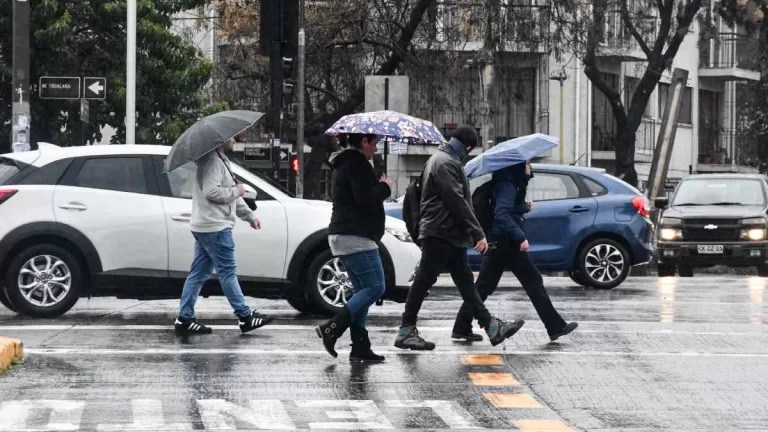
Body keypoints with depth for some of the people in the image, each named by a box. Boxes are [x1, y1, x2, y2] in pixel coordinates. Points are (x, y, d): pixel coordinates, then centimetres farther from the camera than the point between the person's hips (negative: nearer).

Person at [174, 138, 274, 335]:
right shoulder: (212, 160, -14)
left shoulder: (220, 160, 20)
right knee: (228, 272, -4)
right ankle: (245, 317, 1)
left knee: (198, 273, 9)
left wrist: (249, 216, 22)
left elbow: (232, 196, 26)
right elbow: (211, 192, -26)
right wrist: (235, 191, -12)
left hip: (205, 227, 11)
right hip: (215, 227, -11)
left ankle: (185, 318, 9)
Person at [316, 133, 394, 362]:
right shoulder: (357, 164, -12)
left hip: (343, 236, 11)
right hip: (356, 237, -11)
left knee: (362, 290, 9)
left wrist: (380, 188, 14)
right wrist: (385, 187, -4)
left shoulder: (345, 164, 22)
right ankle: (331, 329, -17)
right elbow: (365, 198, -21)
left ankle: (360, 347, 5)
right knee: (375, 287, -12)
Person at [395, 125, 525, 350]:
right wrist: (478, 233, -20)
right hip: (440, 233, -11)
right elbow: (457, 202, -21)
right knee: (424, 280, -5)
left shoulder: (443, 160, 19)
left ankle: (491, 326, 10)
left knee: (465, 281, 9)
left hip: (451, 235, 11)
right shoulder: (446, 163, -15)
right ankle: (406, 331, -1)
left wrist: (473, 233, 22)